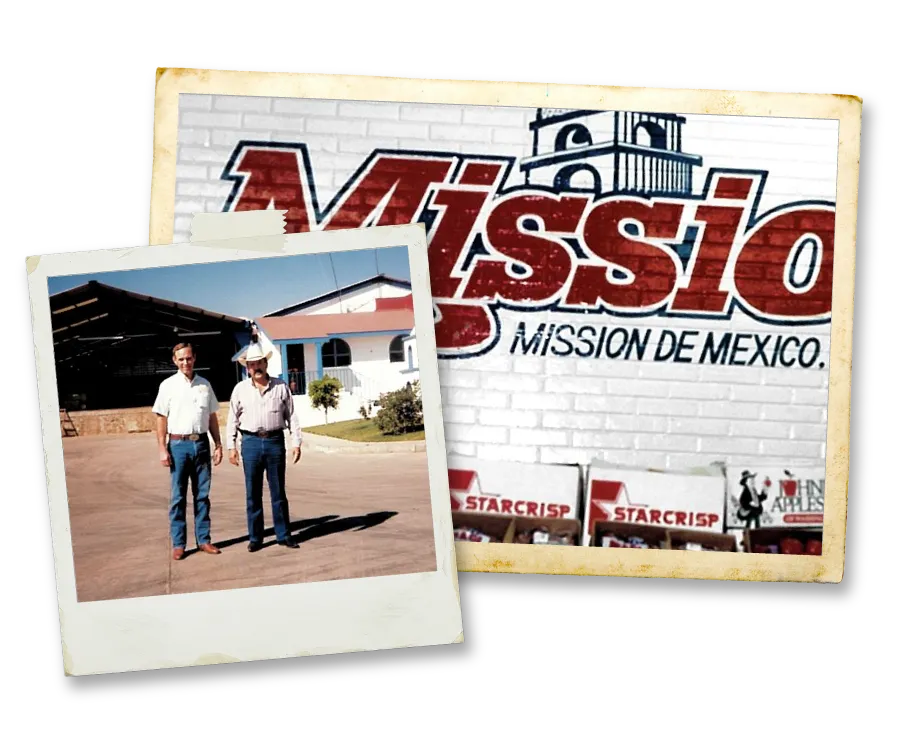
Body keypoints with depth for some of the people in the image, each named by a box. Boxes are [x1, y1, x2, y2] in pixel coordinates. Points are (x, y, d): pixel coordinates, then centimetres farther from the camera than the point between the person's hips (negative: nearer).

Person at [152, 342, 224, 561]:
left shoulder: (204, 384, 9)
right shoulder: (168, 385, 0)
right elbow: (161, 419, -1)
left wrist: (218, 445, 9)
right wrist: (163, 449, -7)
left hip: (201, 444, 3)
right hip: (179, 444, -3)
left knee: (202, 495, 8)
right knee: (178, 497, 3)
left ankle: (204, 539, 15)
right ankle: (178, 544, 9)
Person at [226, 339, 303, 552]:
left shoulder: (281, 387, 4)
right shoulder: (240, 389, 5)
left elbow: (291, 416, 5)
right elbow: (232, 420, 6)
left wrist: (296, 442, 0)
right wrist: (231, 446, 1)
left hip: (275, 441, 0)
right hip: (251, 442, 0)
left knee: (278, 492, 6)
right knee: (253, 494, 6)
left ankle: (283, 535, 15)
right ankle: (255, 538, 14)